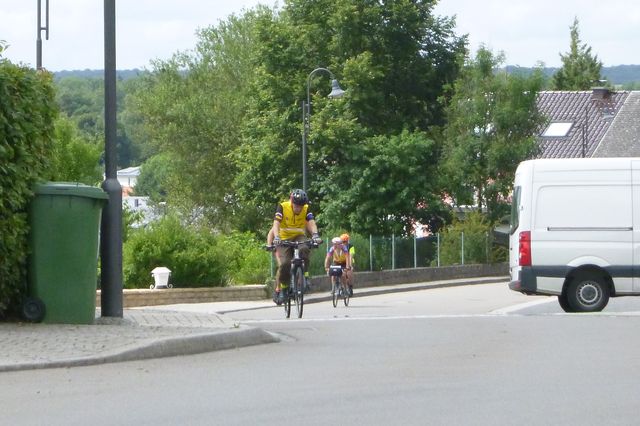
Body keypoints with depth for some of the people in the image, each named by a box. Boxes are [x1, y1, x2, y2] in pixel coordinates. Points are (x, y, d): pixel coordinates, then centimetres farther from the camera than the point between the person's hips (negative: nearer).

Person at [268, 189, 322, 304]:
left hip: (299, 237, 1)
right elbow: (276, 223, -27)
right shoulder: (282, 207, -17)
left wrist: (315, 234, -45)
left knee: (304, 249, -33)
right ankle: (279, 289, -4)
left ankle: (305, 276, -18)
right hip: (285, 238, -1)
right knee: (285, 264, -21)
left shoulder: (306, 209, -11)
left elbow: (311, 223, -24)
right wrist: (276, 237, -45)